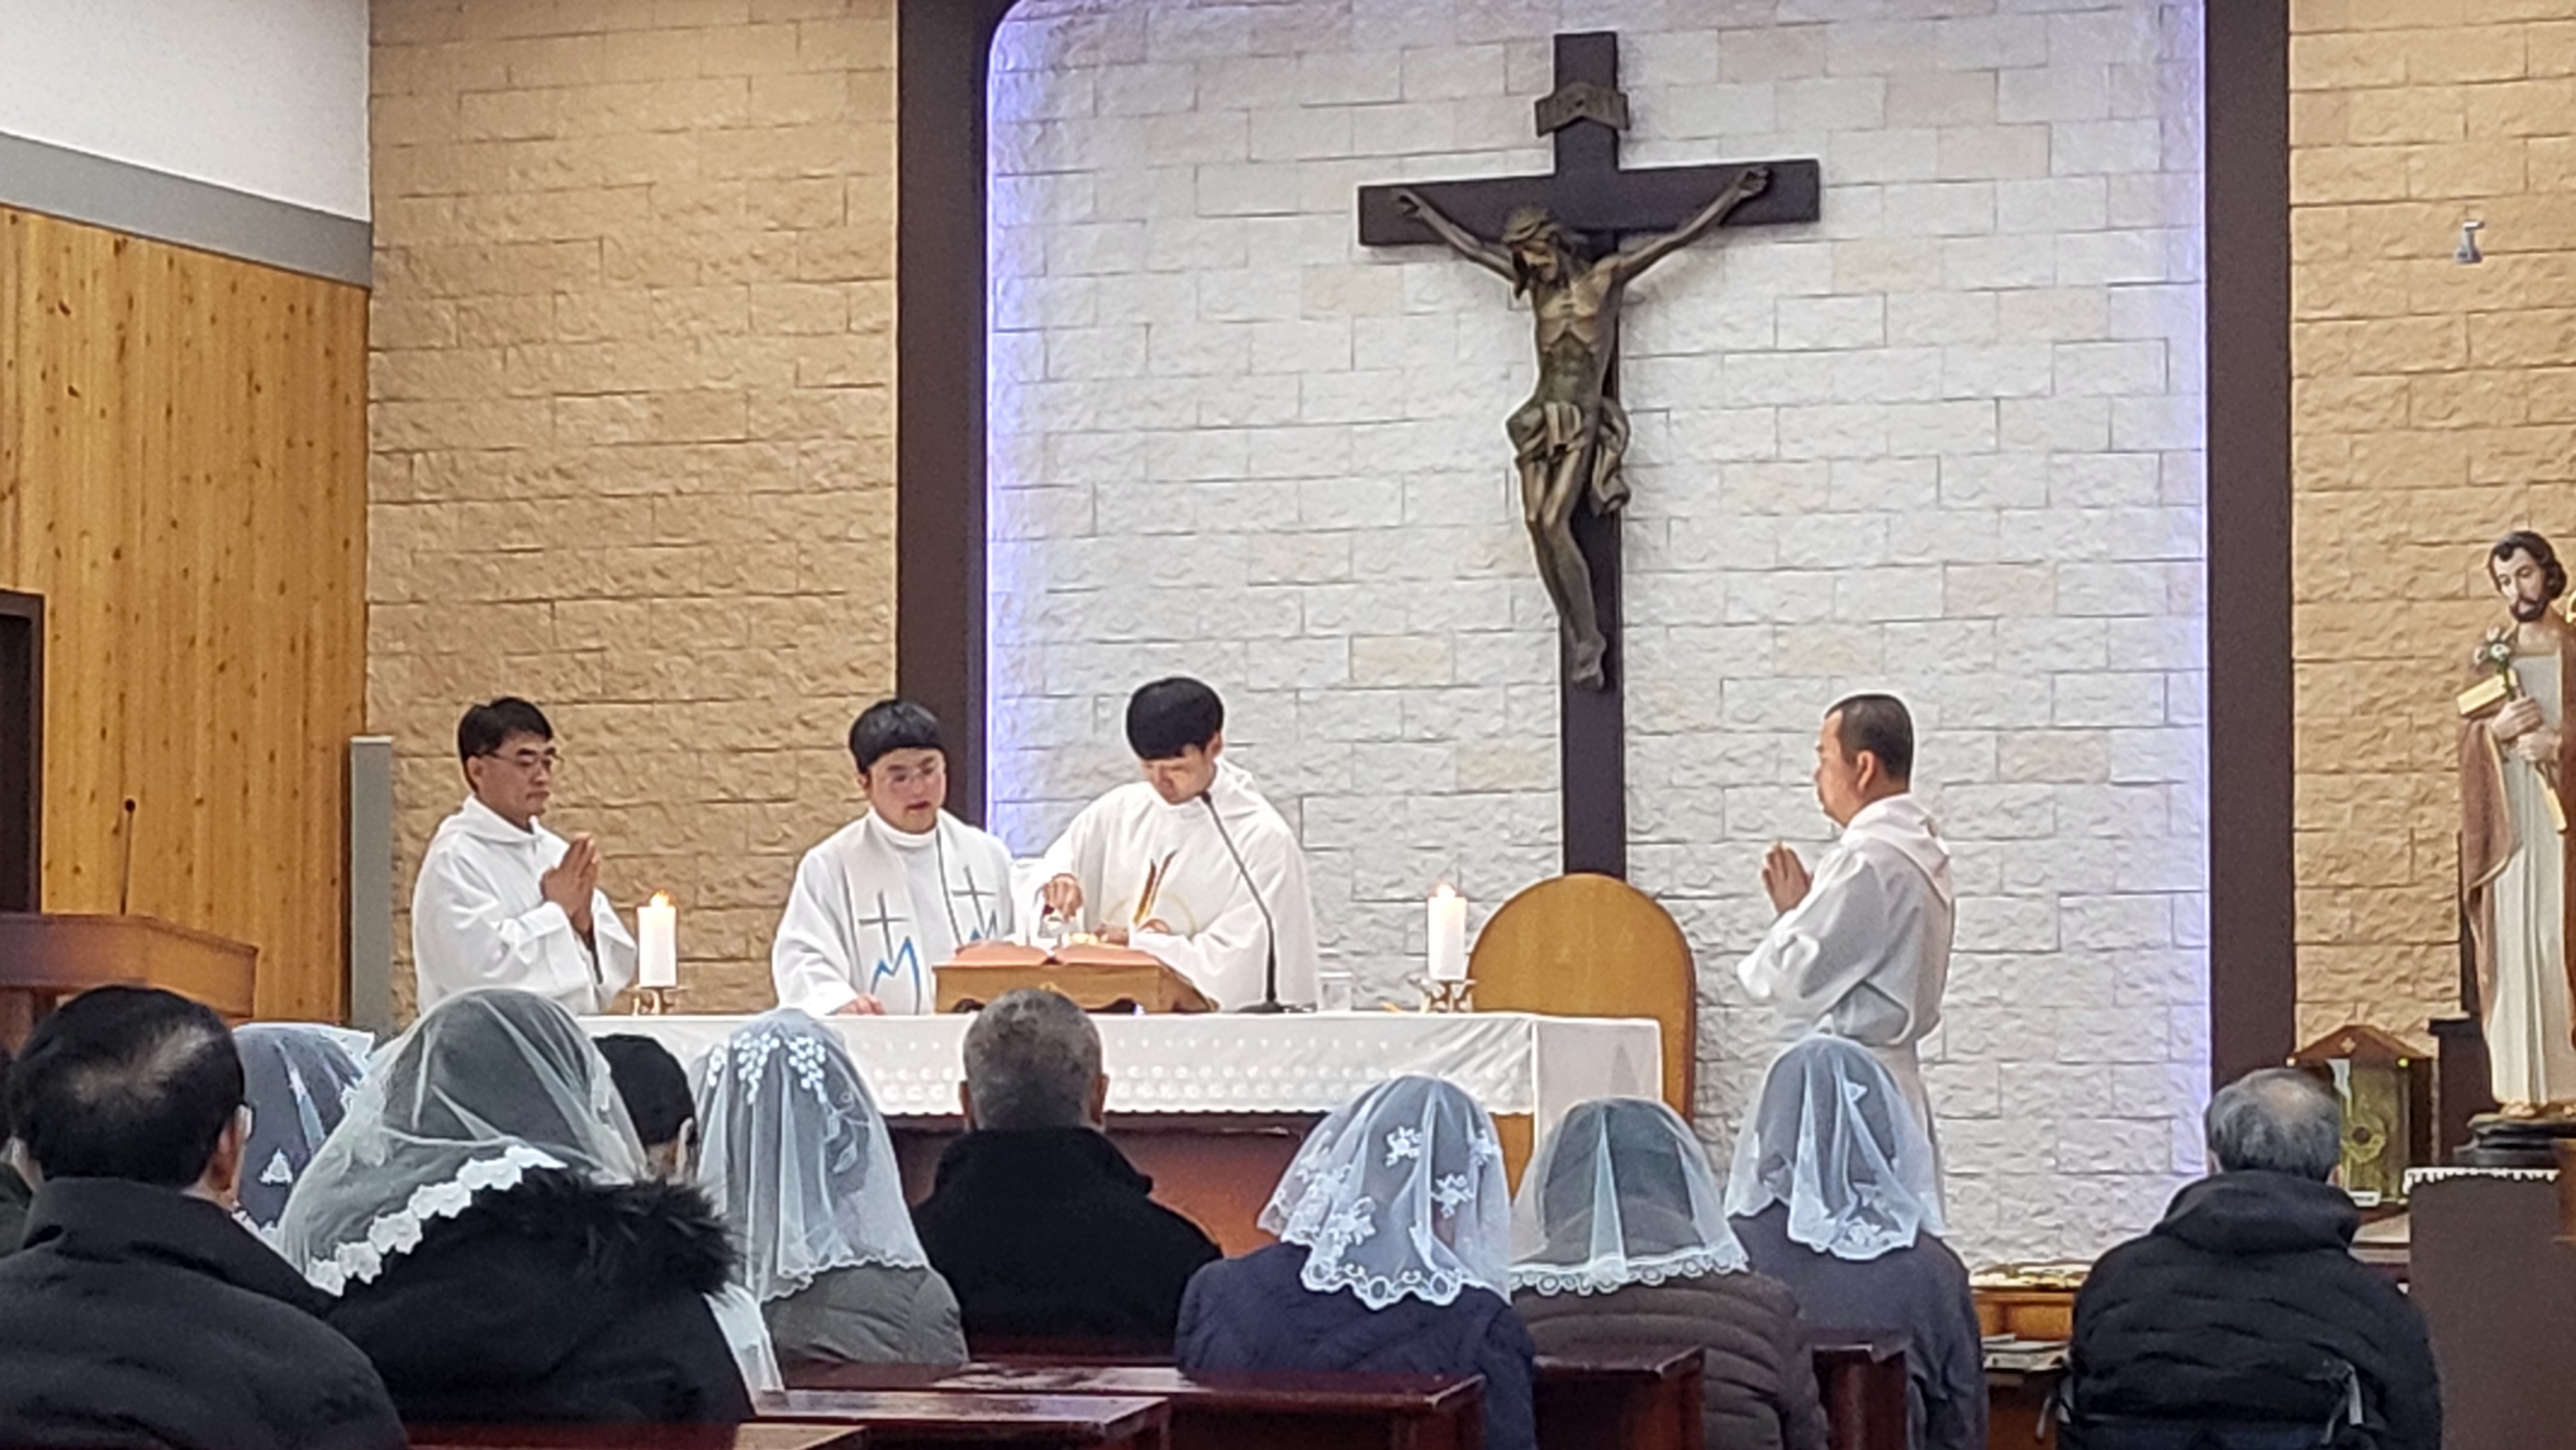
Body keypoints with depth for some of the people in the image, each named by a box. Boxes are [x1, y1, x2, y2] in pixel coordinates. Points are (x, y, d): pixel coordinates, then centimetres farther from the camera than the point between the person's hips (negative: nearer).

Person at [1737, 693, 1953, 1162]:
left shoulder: (1866, 860, -16)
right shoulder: (1925, 851, 15)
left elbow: (1796, 975, -17)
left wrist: (1790, 914, 2)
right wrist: (1801, 910, 9)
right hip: (1897, 1080, 10)